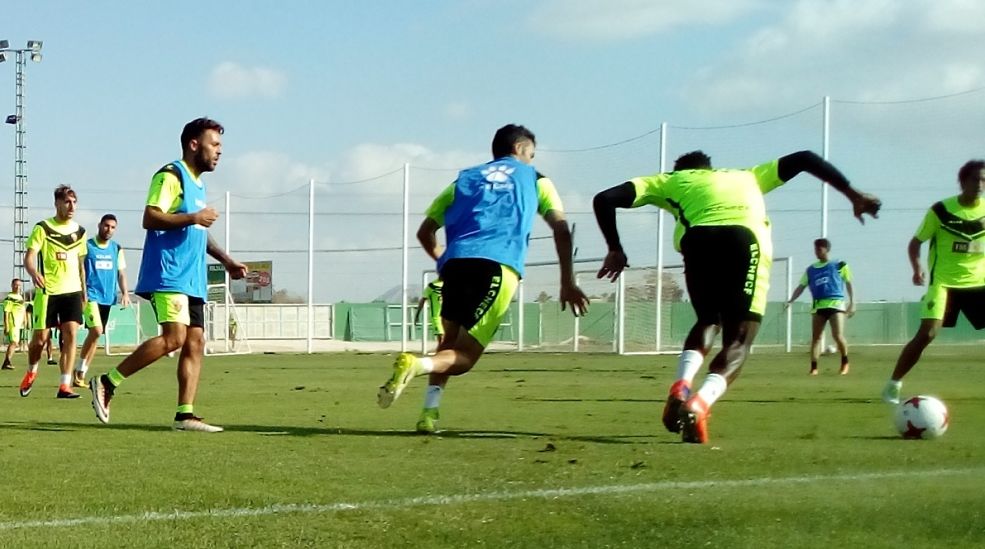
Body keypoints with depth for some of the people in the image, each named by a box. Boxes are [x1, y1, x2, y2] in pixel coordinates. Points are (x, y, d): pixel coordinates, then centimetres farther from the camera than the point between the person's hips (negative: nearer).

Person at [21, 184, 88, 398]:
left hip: (72, 291, 3)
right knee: (41, 337, -1)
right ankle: (31, 371, 30)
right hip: (47, 292, -3)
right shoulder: (43, 228, -2)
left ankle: (64, 385, -10)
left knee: (70, 334, -10)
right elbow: (29, 257, -10)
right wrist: (34, 273, -31)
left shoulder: (79, 232, 12)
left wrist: (84, 293, 20)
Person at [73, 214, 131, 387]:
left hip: (108, 298, 5)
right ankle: (80, 370, -9)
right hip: (91, 295, -5)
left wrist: (125, 293, -2)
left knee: (95, 334, 8)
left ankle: (81, 374, 15)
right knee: (96, 330, -21)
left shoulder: (117, 249, 12)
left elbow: (121, 273, 12)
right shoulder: (87, 246, -2)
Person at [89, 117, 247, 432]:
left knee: (195, 343, 2)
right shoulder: (170, 176, -6)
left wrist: (227, 261, 26)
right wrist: (192, 218, -21)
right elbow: (149, 218, -17)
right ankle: (107, 382, -11)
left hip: (191, 279, 10)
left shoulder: (198, 184, 23)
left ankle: (185, 415, 1)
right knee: (174, 337, -19)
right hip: (168, 274, -10)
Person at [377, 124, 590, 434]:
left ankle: (430, 412, -1)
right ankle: (416, 365, -32)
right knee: (462, 357, -2)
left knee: (449, 343, 19)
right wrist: (568, 283, 10)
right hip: (500, 266, -3)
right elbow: (561, 230, 11)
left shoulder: (466, 178, 29)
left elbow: (425, 232, 24)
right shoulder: (534, 179, 24)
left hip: (456, 261, 3)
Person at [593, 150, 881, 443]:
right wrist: (853, 195, 36)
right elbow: (804, 158, 37)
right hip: (745, 238, 0)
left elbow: (605, 199, 27)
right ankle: (698, 406, -21)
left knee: (708, 321, 25)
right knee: (738, 338, 5)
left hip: (698, 240, 0)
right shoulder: (746, 176, 41)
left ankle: (681, 387, -2)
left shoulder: (668, 181, 35)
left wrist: (616, 250, 34)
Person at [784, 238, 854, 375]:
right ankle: (814, 367, 1)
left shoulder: (839, 265, 5)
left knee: (838, 336, -13)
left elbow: (848, 284, 9)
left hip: (836, 303, -4)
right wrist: (790, 301, -3)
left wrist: (852, 302, 2)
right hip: (818, 306, 4)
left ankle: (845, 362, 9)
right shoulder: (810, 270, 13)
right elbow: (801, 287, 11)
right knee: (815, 337, -1)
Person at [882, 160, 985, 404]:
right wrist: (917, 268, -16)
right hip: (944, 282, -4)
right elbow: (915, 242, 0)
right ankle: (893, 385, -6)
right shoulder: (941, 210, -8)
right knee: (927, 334, -17)